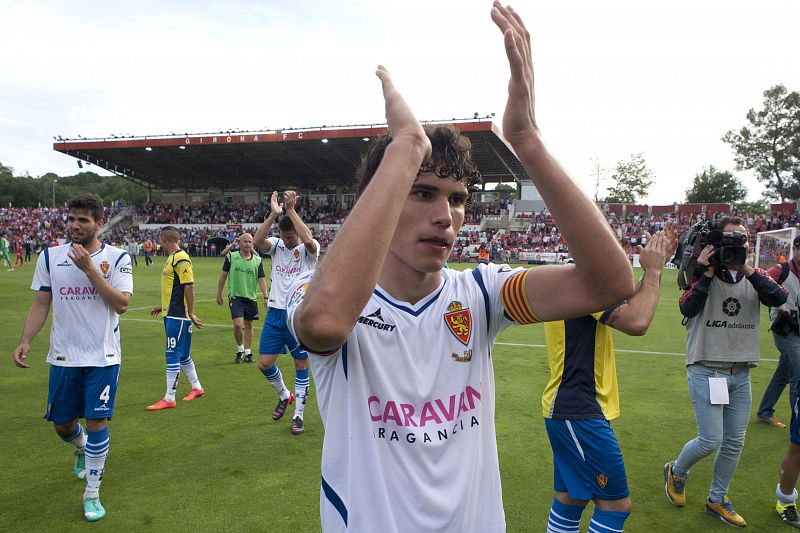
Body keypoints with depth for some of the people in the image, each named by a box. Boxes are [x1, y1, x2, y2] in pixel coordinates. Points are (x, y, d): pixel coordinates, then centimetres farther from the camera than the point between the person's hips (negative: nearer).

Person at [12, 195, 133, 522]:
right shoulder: (49, 256, 3)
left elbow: (122, 304, -17)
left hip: (103, 358, -3)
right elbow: (41, 304, 7)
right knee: (61, 424, 12)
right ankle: (81, 449, 48)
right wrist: (25, 341, -4)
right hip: (63, 357, 3)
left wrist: (89, 268, -21)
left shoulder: (117, 258, -6)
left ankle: (92, 494, 15)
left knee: (96, 422, -2)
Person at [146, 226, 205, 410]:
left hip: (178, 316, -10)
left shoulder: (181, 259, -16)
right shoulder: (171, 258, 15)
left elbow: (189, 287, -19)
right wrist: (162, 306, 26)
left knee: (173, 356, -4)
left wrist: (191, 314, -18)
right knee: (182, 355, 17)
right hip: (171, 314, 10)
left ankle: (169, 399, 3)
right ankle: (197, 388, 31)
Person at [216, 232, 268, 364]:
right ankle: (240, 349, 11)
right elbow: (223, 275, 3)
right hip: (235, 296, -3)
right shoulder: (231, 257, -3)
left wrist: (265, 297, -6)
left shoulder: (257, 260, 2)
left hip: (251, 297, 3)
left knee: (249, 326, 9)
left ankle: (247, 352, 21)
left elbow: (261, 279, 2)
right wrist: (219, 294, 4)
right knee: (238, 324, -13)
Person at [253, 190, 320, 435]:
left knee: (301, 366, 5)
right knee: (264, 364, 6)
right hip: (275, 313, 4)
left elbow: (309, 240, -32)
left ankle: (299, 416, 18)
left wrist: (291, 210, -30)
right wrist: (273, 213, -28)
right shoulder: (276, 245, 3)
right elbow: (257, 241, -19)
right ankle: (284, 396, 34)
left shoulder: (308, 249, -6)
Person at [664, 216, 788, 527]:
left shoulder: (753, 276, 6)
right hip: (705, 370, -5)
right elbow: (687, 308, -22)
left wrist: (746, 268, -20)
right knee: (711, 440, -5)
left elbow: (779, 298, -13)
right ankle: (676, 472, 25)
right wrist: (708, 272, -23)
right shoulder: (702, 274, -7)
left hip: (740, 373, 5)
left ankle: (717, 500, 30)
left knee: (735, 443, 11)